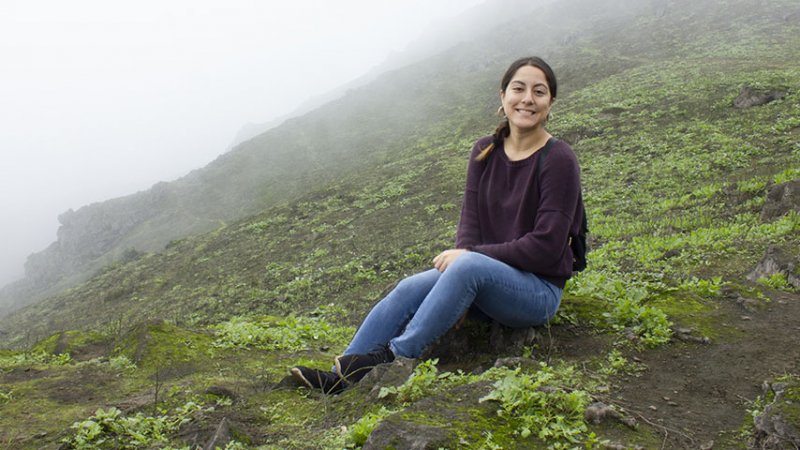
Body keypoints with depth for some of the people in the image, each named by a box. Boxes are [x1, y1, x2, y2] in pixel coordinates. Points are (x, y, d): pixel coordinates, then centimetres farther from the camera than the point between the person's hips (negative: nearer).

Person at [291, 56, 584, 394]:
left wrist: (470, 253, -18)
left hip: (539, 290, -5)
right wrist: (460, 276, -16)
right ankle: (339, 378, -17)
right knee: (410, 289, -18)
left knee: (469, 266, -35)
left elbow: (545, 247, -17)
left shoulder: (559, 160, -12)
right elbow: (470, 220, 2)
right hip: (481, 278, 6)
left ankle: (395, 357, -29)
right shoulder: (485, 152, 6)